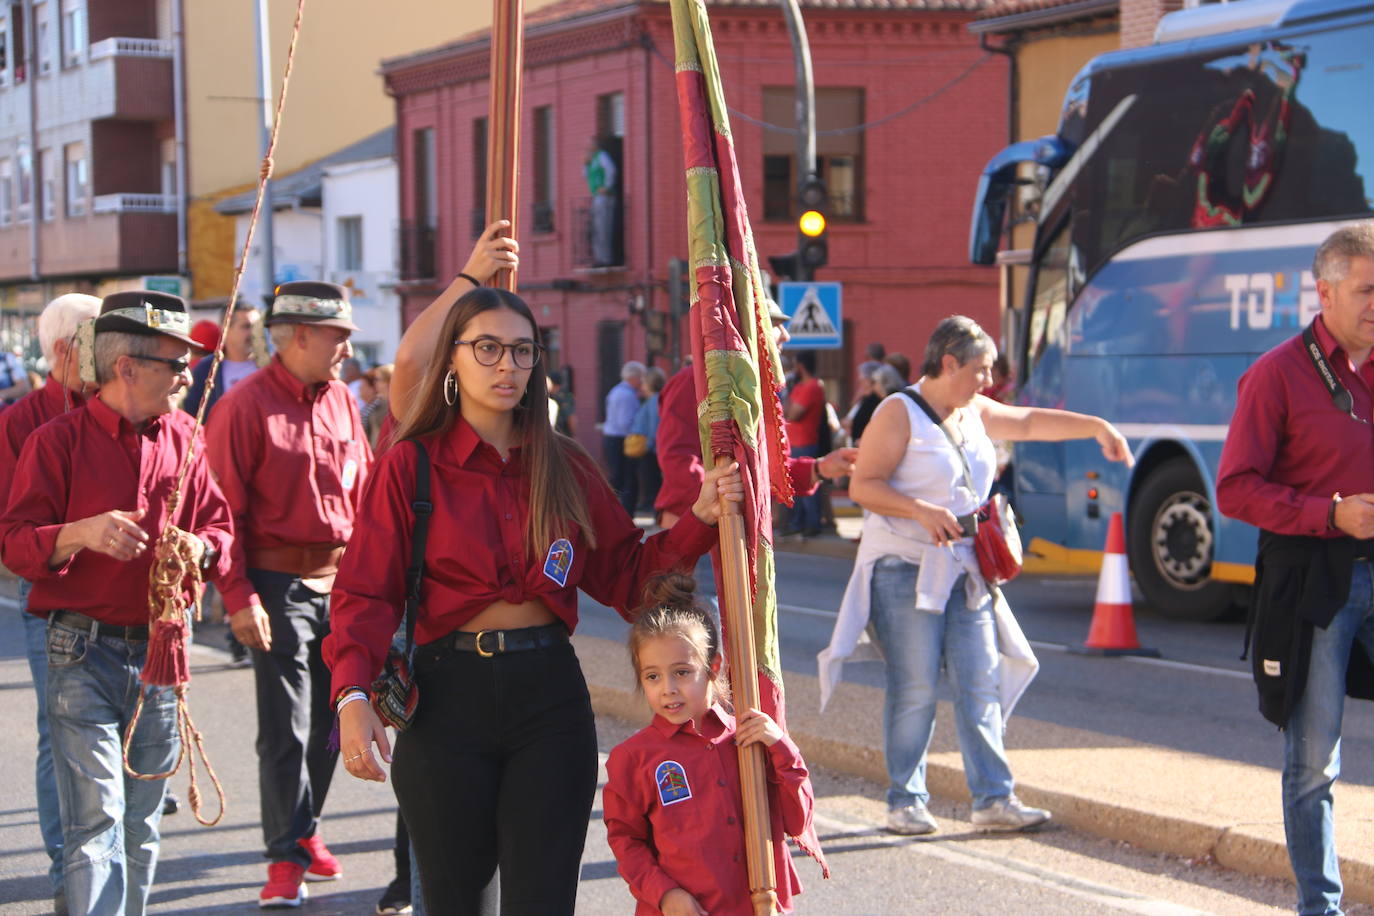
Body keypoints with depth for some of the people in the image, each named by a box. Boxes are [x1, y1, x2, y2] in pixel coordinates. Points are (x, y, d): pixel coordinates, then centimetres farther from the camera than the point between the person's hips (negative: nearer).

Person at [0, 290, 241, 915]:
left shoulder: (183, 438, 11)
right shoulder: (58, 440, -4)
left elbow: (220, 524, 15)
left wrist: (201, 547, -8)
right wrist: (80, 534, -26)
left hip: (161, 650, 5)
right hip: (83, 652, -5)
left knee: (142, 822, 12)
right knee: (95, 821, -11)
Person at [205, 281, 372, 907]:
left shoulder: (341, 401, 10)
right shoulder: (246, 406, -9)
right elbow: (224, 511, -11)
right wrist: (239, 598, -16)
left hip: (340, 583, 6)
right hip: (281, 585, -6)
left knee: (327, 721, 12)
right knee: (286, 730, -4)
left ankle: (305, 831, 28)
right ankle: (286, 856, 4)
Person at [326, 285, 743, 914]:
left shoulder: (565, 467, 8)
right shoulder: (412, 465, -2)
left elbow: (624, 576, 9)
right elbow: (366, 593, -9)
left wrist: (700, 519, -6)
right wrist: (354, 696, -24)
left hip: (549, 696, 2)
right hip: (448, 697, -2)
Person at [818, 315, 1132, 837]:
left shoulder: (976, 413, 15)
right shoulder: (899, 413, -7)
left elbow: (1031, 422, 29)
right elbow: (862, 486, -12)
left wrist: (1097, 427, 22)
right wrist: (922, 511, -23)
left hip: (965, 572, 7)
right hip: (906, 568, -7)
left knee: (982, 683, 0)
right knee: (915, 690, -7)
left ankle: (993, 798, 2)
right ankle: (905, 803, 3)